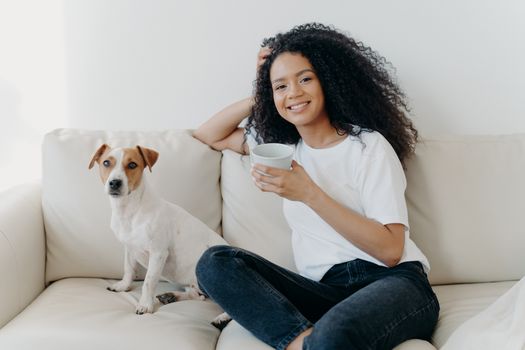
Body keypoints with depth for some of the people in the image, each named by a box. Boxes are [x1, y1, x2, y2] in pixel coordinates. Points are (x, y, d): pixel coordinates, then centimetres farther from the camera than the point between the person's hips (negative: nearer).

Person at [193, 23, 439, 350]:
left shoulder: (369, 145, -2)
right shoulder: (282, 146, 17)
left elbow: (390, 249, -11)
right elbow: (208, 136, 29)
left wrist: (309, 194, -16)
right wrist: (257, 98, 15)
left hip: (392, 283, -7)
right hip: (326, 291, 7)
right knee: (215, 262, -18)